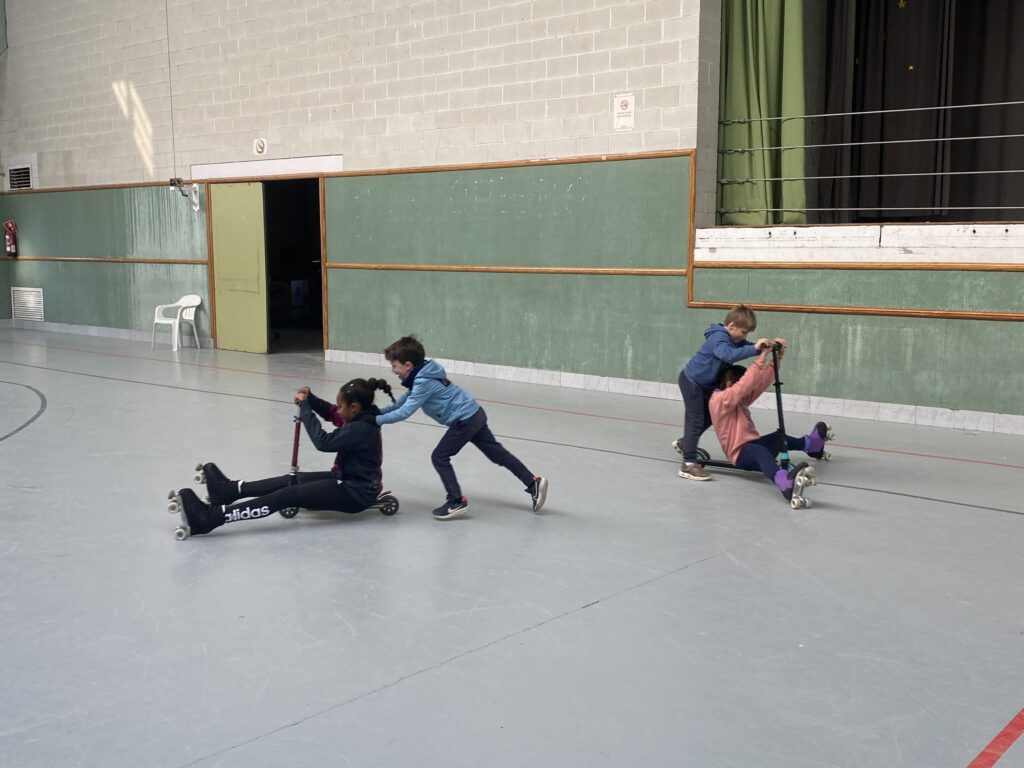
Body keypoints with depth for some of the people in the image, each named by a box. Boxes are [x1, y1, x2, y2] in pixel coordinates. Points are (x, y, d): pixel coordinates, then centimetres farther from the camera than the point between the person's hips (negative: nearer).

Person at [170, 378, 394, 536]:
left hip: (355, 493, -10)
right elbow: (329, 412, 17)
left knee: (285, 497, -15)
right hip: (349, 480, 10)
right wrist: (309, 398, -3)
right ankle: (230, 489, 20)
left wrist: (305, 406, -19)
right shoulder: (361, 417, 6)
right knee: (291, 481, 13)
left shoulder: (360, 429, -24)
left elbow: (322, 441, -28)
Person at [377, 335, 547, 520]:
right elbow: (402, 401, 17)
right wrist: (380, 411, 10)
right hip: (474, 414, 10)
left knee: (439, 457, -2)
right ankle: (533, 482, 18)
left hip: (465, 420, -10)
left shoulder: (424, 382, -20)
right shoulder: (421, 375, 8)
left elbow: (404, 412, -22)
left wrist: (376, 419, -15)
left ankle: (457, 502, 2)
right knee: (496, 452, 14)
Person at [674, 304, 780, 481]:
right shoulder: (718, 338, -27)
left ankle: (683, 444, 40)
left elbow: (746, 347, 3)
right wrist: (754, 348, -48)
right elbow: (729, 355, -45)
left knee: (708, 417, 21)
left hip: (704, 384, 10)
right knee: (696, 420, -12)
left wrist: (768, 345, -15)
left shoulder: (732, 339, 3)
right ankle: (688, 464, -13)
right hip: (691, 381, -10)